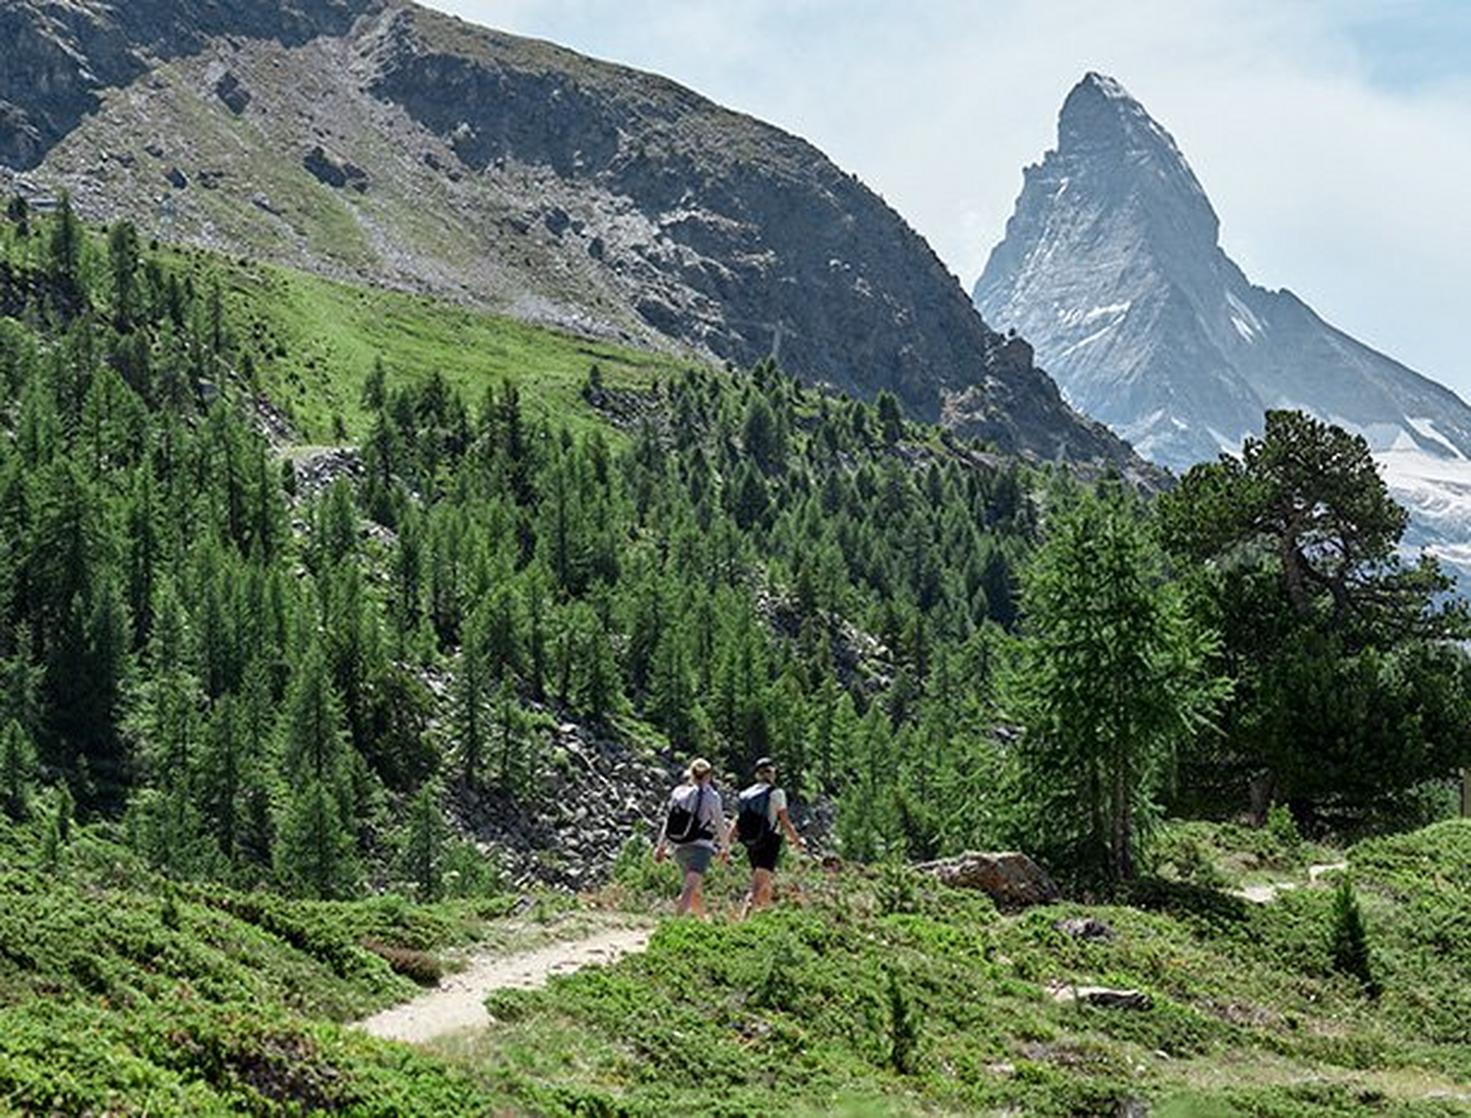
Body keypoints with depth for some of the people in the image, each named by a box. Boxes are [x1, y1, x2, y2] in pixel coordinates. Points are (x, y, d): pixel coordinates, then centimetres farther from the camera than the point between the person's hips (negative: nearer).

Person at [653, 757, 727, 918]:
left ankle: (703, 920, 33)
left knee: (696, 888, 20)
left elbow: (667, 822, 11)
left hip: (680, 847, 6)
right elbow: (720, 825, 4)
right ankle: (678, 917, -34)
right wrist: (726, 848, 17)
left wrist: (661, 846, 17)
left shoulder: (678, 793, 9)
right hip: (700, 846, -6)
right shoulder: (711, 796, -3)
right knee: (691, 887, -16)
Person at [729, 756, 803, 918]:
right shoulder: (776, 793, -4)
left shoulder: (746, 794, 11)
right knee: (757, 889, -12)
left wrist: (726, 846, 9)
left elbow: (736, 823, 7)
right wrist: (797, 841, 7)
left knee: (765, 891, 18)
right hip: (769, 844, -6)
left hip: (751, 845, 6)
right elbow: (785, 822, -5)